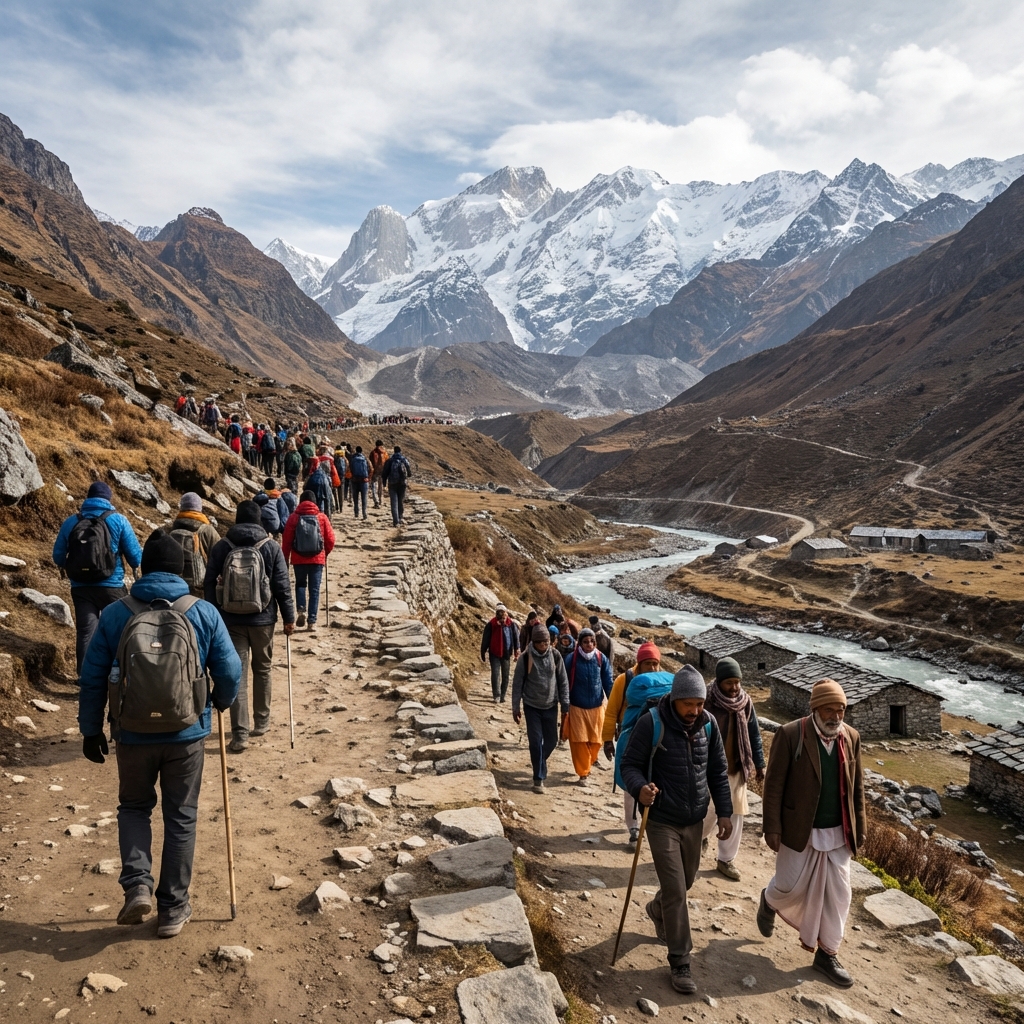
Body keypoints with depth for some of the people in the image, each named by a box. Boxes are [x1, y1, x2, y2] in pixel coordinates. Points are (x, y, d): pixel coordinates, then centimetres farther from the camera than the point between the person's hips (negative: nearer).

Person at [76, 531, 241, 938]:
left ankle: (137, 885, 9)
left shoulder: (115, 614, -6)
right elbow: (230, 672, -5)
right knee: (181, 818, 15)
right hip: (187, 735, 0)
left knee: (134, 807, 25)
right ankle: (172, 908, 23)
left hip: (132, 736, 1)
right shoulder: (204, 613, -8)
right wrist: (221, 702, 17)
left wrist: (91, 730, 11)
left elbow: (92, 679, -2)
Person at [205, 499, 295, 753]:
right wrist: (289, 617, 3)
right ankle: (261, 722, 28)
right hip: (263, 620, 0)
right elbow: (283, 587, -5)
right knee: (263, 669, 17)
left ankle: (240, 734, -1)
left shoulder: (221, 547, 0)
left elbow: (209, 585, 2)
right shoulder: (271, 547, -4)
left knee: (237, 674, 3)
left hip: (231, 620, 1)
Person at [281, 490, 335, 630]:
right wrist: (325, 553, 19)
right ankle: (312, 621, 3)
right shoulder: (321, 517, -1)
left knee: (300, 584, 20)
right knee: (314, 589, 7)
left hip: (298, 559, 0)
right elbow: (330, 539, 0)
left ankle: (301, 610, -1)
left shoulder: (293, 517, -2)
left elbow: (286, 541, -2)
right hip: (317, 559, 0)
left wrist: (285, 559, 9)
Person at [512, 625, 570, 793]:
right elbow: (517, 683, -5)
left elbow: (563, 681, 1)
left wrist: (565, 705, 0)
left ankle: (539, 762, 39)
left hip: (551, 706, 2)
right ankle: (539, 778, 7)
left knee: (551, 740, 10)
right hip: (532, 706, -2)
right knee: (536, 742, -4)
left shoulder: (555, 656, -6)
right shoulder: (525, 658, -12)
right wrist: (515, 708, -4)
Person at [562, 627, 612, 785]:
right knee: (579, 741, 2)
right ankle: (583, 773, 16)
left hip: (597, 707, 2)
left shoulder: (601, 659, -4)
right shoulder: (571, 658, -10)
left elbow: (608, 683, 1)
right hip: (577, 707, -2)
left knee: (596, 740, 11)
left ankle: (590, 761, 38)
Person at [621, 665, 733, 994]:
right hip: (662, 820, -5)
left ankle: (657, 910, 52)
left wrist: (724, 812, 3)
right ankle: (680, 961, 14)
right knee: (675, 890, -3)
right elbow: (630, 764, -14)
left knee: (686, 880, 21)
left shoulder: (709, 724, -5)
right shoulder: (651, 724, -19)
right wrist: (639, 788, -34)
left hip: (695, 819, 5)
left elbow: (718, 772, 6)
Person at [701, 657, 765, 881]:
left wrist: (759, 763, 7)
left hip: (737, 769, 4)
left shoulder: (745, 702, -3)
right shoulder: (707, 702, -17)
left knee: (734, 815, 10)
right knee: (709, 813, 4)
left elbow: (754, 735, 7)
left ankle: (726, 860, 25)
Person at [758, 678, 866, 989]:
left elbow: (856, 786, 9)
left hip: (838, 833, 4)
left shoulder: (851, 737, -1)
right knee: (791, 886, 7)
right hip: (799, 831, -4)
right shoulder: (790, 734, -17)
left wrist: (859, 827, 9)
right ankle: (769, 901, 42)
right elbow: (774, 784, -13)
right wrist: (772, 828, -13)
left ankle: (827, 954, 26)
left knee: (836, 893, 10)